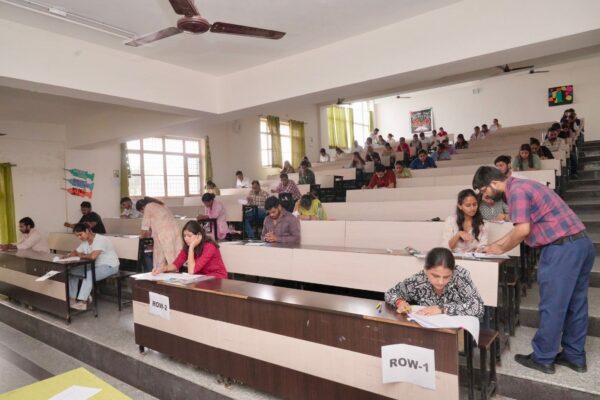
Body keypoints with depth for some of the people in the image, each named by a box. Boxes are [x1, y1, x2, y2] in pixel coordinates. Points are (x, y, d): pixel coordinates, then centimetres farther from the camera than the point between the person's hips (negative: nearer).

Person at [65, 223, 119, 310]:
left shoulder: (100, 240, -23)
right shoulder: (85, 241, 6)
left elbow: (93, 256, -36)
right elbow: (76, 252, 15)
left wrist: (81, 255, -16)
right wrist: (69, 255, -9)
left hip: (109, 266, -9)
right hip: (95, 266, 10)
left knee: (89, 275, -31)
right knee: (72, 272, 1)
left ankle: (82, 302, -23)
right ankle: (72, 298, 5)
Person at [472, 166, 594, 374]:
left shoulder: (516, 190, -13)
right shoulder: (522, 185, 18)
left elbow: (522, 230, -20)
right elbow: (521, 227, 22)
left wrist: (500, 250, -5)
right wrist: (495, 245, 19)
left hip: (562, 247, -10)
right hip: (581, 243, 10)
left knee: (552, 306, 0)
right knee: (575, 304, 16)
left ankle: (542, 358, 12)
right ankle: (574, 356, 27)